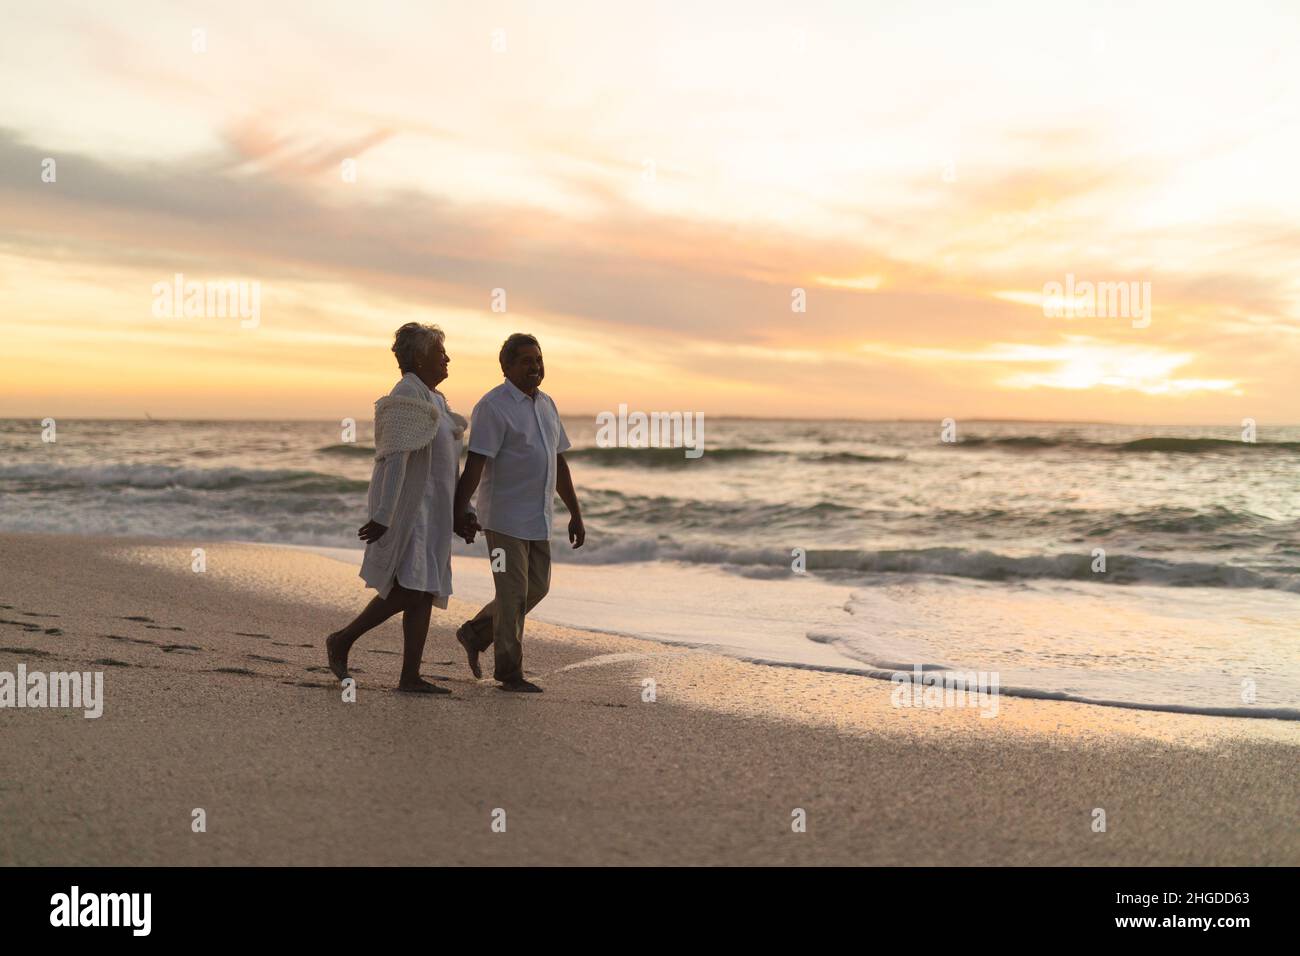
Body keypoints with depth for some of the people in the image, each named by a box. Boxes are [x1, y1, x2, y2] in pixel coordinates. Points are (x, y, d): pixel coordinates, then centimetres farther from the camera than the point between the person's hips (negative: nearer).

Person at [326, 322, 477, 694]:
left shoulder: (431, 399, 17)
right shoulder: (407, 397, -13)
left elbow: (443, 464, 19)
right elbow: (396, 459, -21)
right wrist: (383, 517, -26)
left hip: (430, 510, 10)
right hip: (406, 506, -10)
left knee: (425, 593, 4)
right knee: (408, 591, -13)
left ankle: (410, 677, 4)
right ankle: (341, 640, 1)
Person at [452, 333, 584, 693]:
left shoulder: (545, 404, 12)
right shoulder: (493, 406, -12)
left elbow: (559, 463, 16)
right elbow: (475, 463, -20)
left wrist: (575, 514, 15)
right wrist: (460, 510, -28)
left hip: (537, 519, 8)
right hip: (505, 518, -8)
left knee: (537, 587, 13)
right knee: (514, 594, -3)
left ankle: (475, 633, 28)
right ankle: (509, 673, 8)